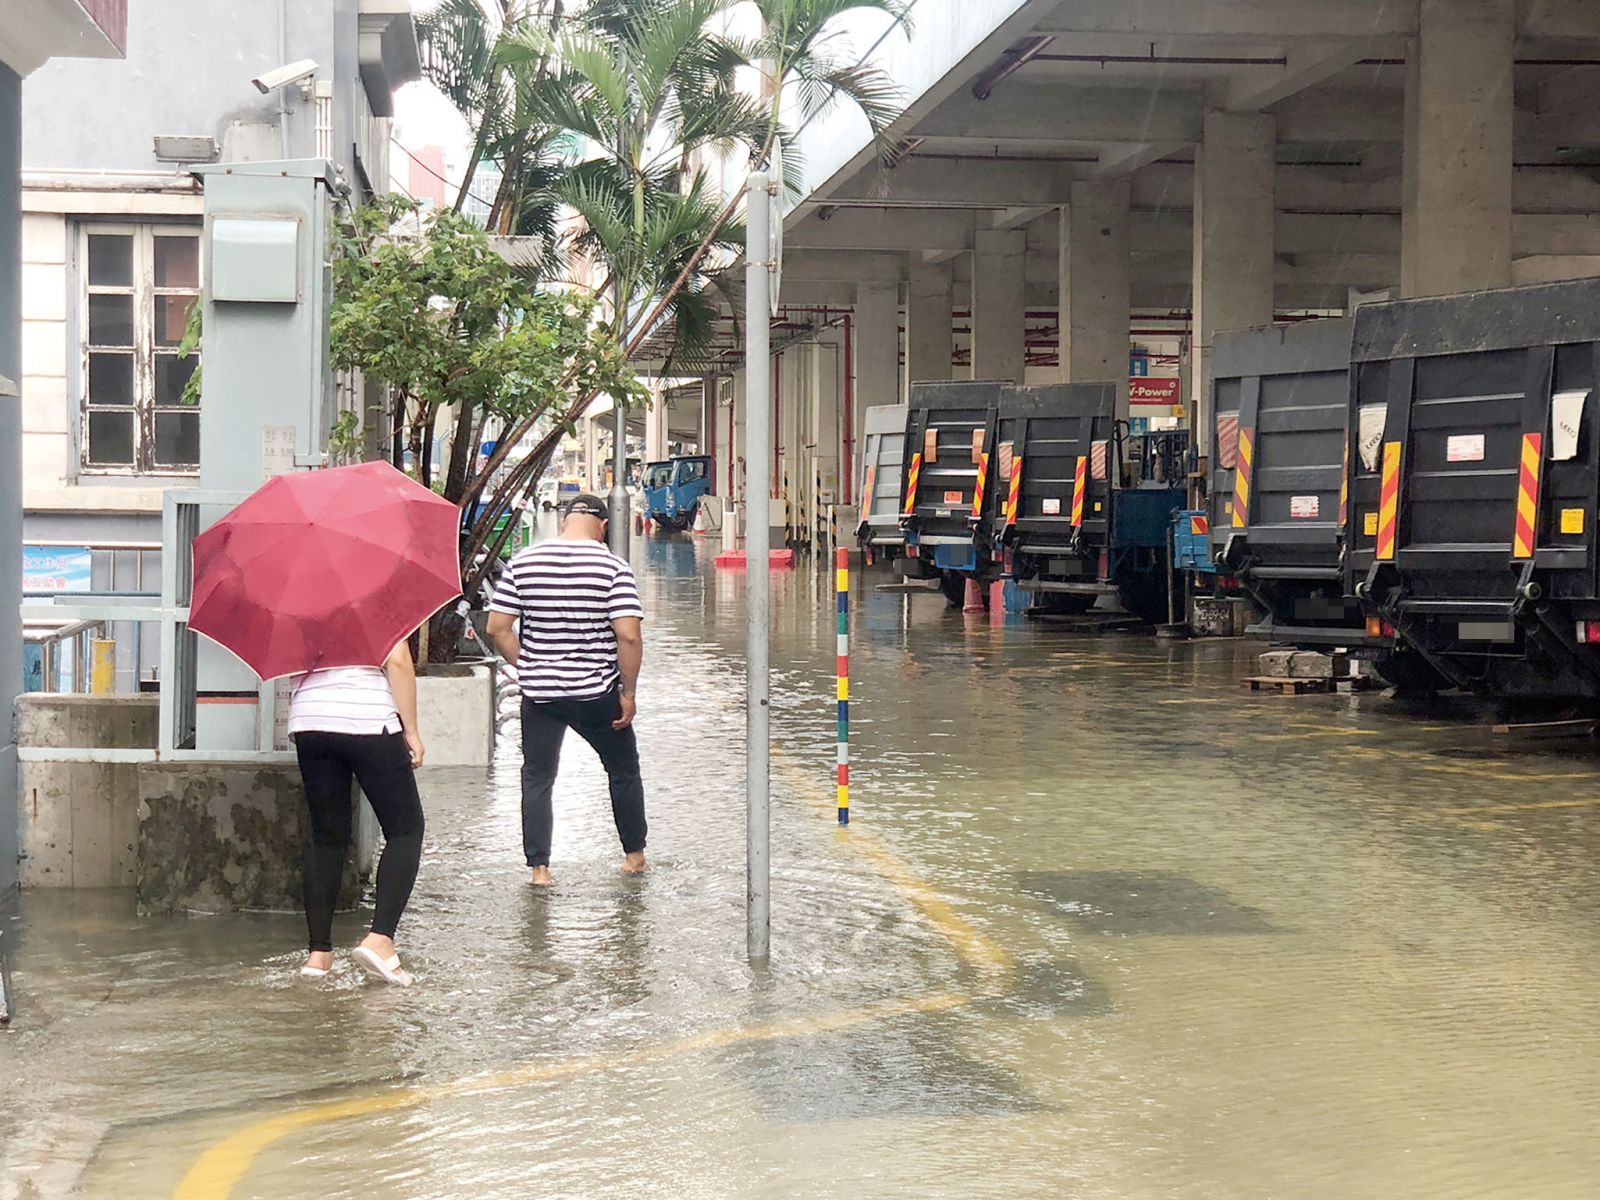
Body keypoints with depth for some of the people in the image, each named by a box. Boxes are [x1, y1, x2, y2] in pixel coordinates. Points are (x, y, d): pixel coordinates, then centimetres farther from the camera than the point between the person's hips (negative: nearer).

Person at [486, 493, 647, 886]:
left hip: (539, 692, 1)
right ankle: (634, 854, 29)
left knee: (537, 779, 13)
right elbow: (629, 636, -17)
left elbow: (497, 628, -2)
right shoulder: (613, 567, -10)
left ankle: (539, 866, 9)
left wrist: (527, 667, 10)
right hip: (597, 693, -1)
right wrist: (628, 692, -7)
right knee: (623, 770, 19)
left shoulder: (522, 563, -2)